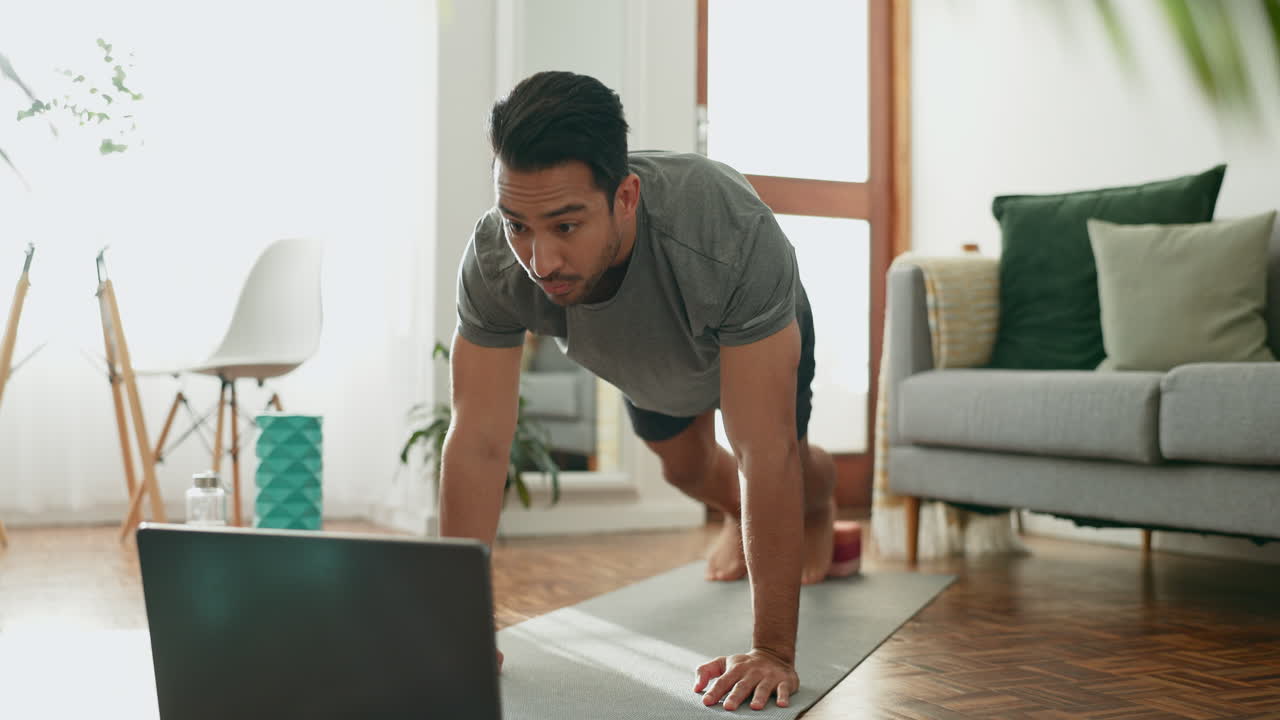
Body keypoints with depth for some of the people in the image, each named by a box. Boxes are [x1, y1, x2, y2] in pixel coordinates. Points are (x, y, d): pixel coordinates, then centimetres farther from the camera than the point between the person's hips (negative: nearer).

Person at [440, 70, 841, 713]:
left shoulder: (731, 236, -51)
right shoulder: (494, 260, -41)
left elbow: (766, 454, -48)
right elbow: (477, 442, -34)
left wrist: (772, 651, -45)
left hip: (759, 334, -2)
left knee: (788, 467, 17)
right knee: (684, 466, 23)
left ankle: (819, 499, 55)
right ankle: (738, 515, 58)